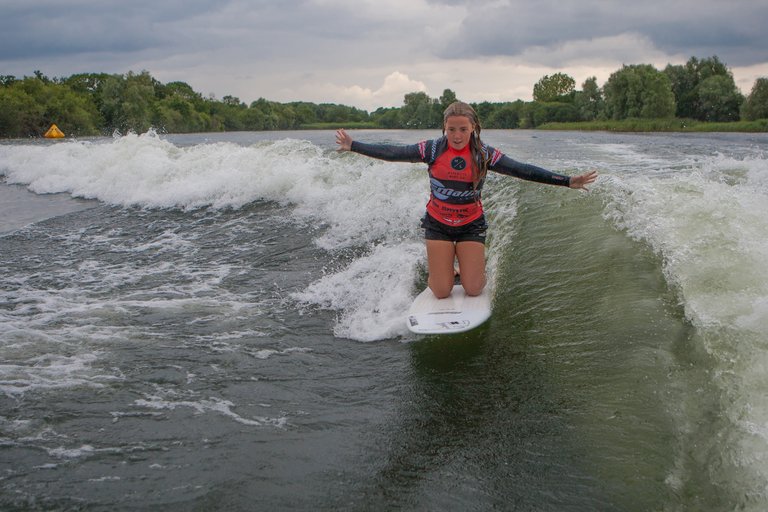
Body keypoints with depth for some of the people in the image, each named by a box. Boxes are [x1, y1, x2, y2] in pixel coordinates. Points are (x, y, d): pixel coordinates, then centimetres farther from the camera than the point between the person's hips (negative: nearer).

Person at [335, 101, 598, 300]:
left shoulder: (484, 154, -12)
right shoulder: (433, 149, -11)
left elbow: (523, 170, -16)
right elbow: (393, 153, -9)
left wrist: (568, 181, -22)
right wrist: (353, 146, -13)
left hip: (471, 224, 0)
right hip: (438, 224, 0)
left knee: (473, 289, -8)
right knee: (441, 291, -5)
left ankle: (476, 269, 28)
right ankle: (437, 270, 31)